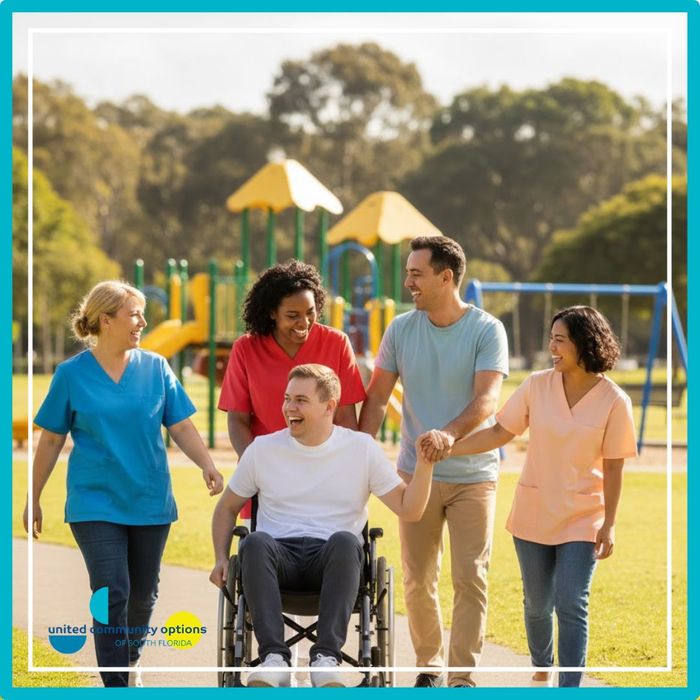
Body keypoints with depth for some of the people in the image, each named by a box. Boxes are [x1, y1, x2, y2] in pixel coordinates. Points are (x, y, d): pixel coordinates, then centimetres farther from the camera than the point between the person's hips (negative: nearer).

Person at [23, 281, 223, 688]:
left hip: (150, 501, 3)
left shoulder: (156, 368, 2)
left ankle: (131, 659, 39)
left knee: (144, 594, 13)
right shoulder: (72, 374, -3)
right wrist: (34, 499, 5)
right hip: (96, 502, -3)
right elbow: (51, 440, 3)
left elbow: (181, 426, 0)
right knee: (112, 594, -11)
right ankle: (116, 686, -6)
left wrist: (209, 466, -17)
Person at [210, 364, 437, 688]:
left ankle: (326, 658, -40)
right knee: (255, 542, -35)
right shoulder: (263, 449, 11)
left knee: (345, 540, -37)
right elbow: (227, 508, 22)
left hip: (333, 562, -1)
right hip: (280, 557, 1)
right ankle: (274, 658, -40)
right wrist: (221, 559, 7)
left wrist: (425, 464, -11)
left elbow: (408, 509, 4)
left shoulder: (362, 448, 8)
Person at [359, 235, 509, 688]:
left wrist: (450, 434, -37)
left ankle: (462, 676, -2)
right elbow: (377, 399, 4)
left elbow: (487, 400, -19)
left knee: (470, 579, -7)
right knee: (418, 581, 8)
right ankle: (429, 665, 23)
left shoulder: (487, 330, -8)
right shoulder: (401, 329, 2)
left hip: (473, 476, -3)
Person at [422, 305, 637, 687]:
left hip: (581, 520, -3)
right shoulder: (537, 386, -5)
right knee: (537, 604, 14)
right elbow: (499, 433, -3)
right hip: (534, 513, 3)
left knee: (571, 606, -11)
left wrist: (609, 524, -8)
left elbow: (612, 467, -7)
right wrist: (449, 448, -13)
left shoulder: (613, 401, -10)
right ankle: (541, 671, 39)